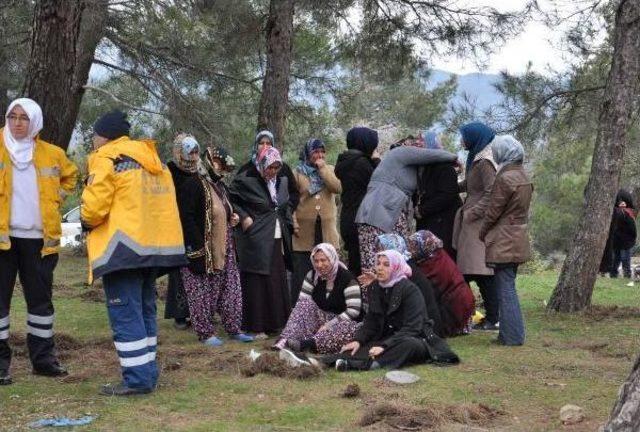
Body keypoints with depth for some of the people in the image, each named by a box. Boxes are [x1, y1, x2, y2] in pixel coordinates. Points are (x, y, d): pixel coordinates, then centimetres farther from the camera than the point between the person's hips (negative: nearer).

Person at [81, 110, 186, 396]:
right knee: (145, 310, 16)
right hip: (156, 246, 8)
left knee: (125, 314, -5)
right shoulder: (151, 160, 16)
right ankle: (147, 373, 18)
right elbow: (162, 202, 15)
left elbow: (94, 206, -16)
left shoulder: (107, 158, -9)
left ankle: (137, 379, -8)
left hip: (123, 247, -8)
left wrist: (87, 222, 5)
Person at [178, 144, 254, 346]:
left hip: (223, 250, 9)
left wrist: (232, 219, 8)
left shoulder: (221, 186, 16)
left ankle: (233, 328, 17)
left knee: (230, 290, 9)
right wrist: (198, 245, -21)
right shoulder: (193, 185, -13)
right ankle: (205, 333, 6)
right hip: (202, 251, -9)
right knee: (202, 292, -2)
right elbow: (186, 217, -19)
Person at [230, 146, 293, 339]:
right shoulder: (246, 180, -10)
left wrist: (289, 226, 12)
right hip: (255, 241, -6)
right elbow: (229, 200, -6)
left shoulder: (282, 181, 10)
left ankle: (276, 323, 17)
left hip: (277, 240, 6)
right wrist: (243, 216, -15)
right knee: (256, 283, -4)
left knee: (278, 282, 7)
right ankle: (256, 327, 1)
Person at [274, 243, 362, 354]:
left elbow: (354, 310, -22)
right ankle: (284, 340, -39)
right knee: (305, 304, -20)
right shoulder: (312, 276, 2)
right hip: (322, 319, 5)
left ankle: (307, 344, -60)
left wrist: (329, 325, -26)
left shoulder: (346, 278, -15)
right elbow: (302, 302, -4)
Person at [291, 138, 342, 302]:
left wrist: (322, 168, -7)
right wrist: (294, 224, -12)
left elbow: (338, 188, -8)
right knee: (301, 272, -2)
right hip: (304, 229, -3)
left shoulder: (330, 170, 12)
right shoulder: (298, 172, 4)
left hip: (326, 229, 3)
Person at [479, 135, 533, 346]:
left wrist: (483, 232, 1)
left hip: (503, 241, -9)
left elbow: (493, 210, -13)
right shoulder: (523, 176, 11)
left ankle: (512, 335, -3)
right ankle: (513, 332, 18)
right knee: (508, 287, 15)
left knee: (505, 288, -4)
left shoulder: (505, 178, -17)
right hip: (518, 240, 9)